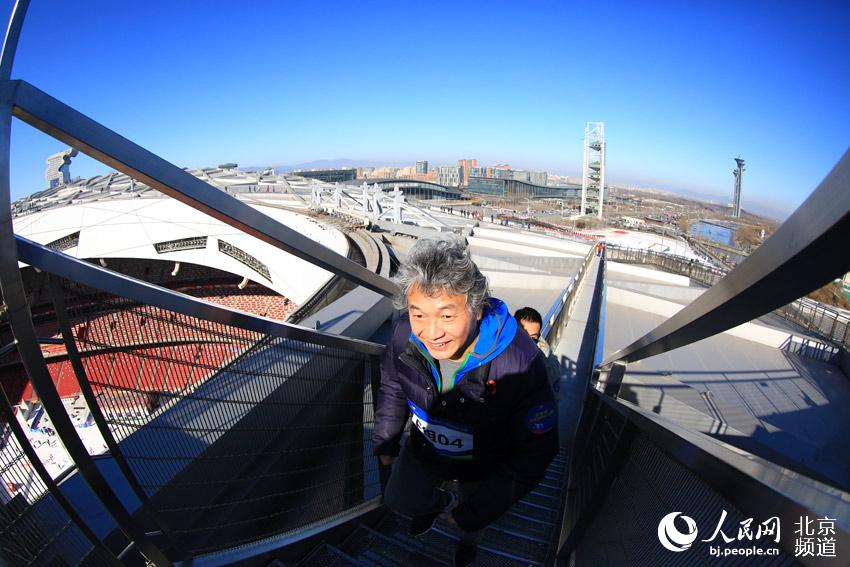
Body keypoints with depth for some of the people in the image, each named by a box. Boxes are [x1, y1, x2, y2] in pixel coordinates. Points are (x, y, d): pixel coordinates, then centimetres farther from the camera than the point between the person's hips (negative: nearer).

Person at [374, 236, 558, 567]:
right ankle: (440, 501, 59)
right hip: (422, 452, 3)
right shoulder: (405, 334, -30)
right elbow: (392, 386, -6)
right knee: (399, 501, 25)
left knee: (472, 520, 28)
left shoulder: (519, 363, -42)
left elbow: (535, 451, -28)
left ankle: (470, 540, 67)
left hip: (484, 467, -2)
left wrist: (474, 512, -24)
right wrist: (385, 440, 4)